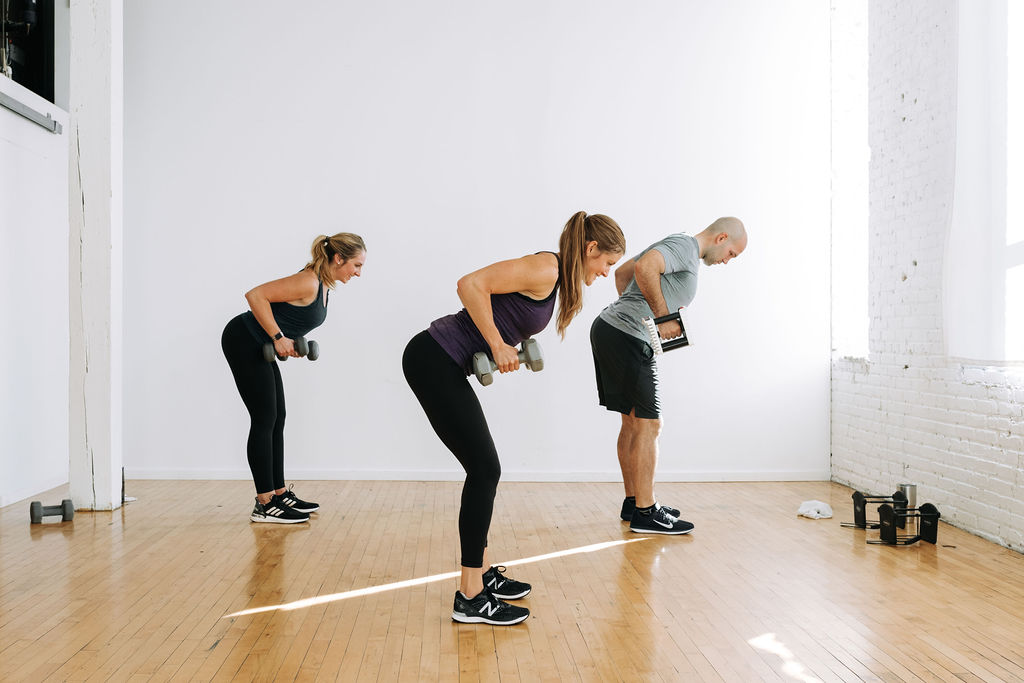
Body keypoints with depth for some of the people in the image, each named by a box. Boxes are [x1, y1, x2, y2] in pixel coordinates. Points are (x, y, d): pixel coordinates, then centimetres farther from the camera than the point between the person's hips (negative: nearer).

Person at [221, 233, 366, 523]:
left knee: (277, 419, 10)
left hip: (259, 346, 10)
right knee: (265, 420, -8)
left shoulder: (323, 284, 6)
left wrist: (292, 341, 8)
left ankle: (279, 493, 18)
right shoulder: (308, 283, -23)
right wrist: (278, 337, -23)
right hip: (243, 341, -10)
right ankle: (264, 505, -3)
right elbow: (255, 295, -27)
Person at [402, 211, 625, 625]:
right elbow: (471, 284, -23)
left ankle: (482, 573, 25)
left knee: (483, 471, 14)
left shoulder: (558, 278, 15)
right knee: (484, 470, -8)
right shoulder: (545, 268, -15)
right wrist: (499, 346, -17)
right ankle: (470, 598, -2)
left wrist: (506, 350, 8)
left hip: (442, 364, 10)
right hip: (434, 360, -10)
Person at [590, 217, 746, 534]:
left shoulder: (676, 246, 24)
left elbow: (621, 272, 29)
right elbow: (644, 267, -26)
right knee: (647, 424, -8)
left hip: (609, 330, 11)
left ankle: (634, 502, 23)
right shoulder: (685, 245, -8)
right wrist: (662, 316, -18)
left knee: (633, 422, 15)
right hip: (625, 337, -11)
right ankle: (645, 513, -3)